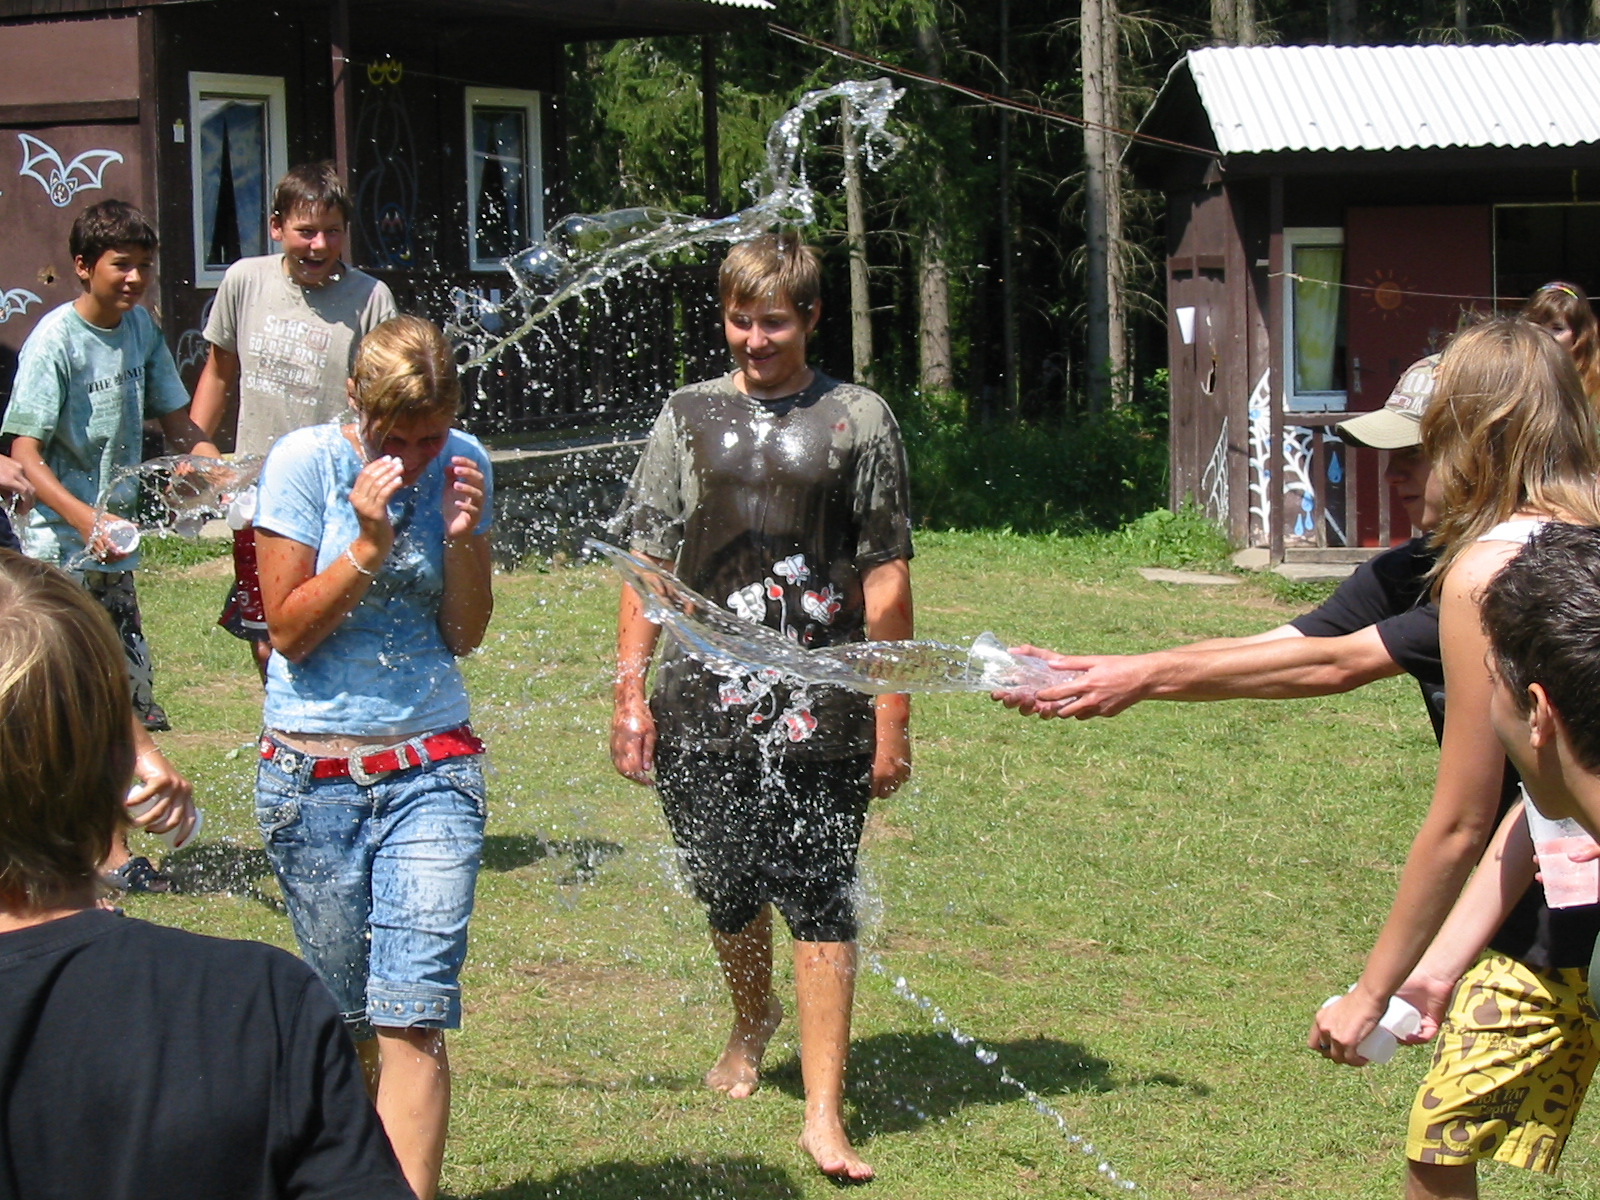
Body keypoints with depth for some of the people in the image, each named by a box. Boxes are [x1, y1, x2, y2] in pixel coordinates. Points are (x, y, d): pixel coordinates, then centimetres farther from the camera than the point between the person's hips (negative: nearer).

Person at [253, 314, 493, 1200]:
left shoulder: (462, 465, 0)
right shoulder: (305, 463, -8)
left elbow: (464, 636, 4)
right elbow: (288, 630, -8)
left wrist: (462, 540, -12)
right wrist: (370, 543, -20)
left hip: (430, 771, 1)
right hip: (314, 775, -1)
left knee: (413, 1017, -11)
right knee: (345, 1018, 9)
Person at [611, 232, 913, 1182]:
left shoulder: (860, 420, 5)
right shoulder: (690, 417, 10)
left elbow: (886, 580, 5)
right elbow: (649, 562, 10)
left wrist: (893, 719, 2)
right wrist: (631, 692, 2)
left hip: (820, 709, -2)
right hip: (704, 701, 2)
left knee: (819, 903, -6)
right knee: (727, 892, 12)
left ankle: (825, 1115, -3)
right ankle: (753, 1018, 43)